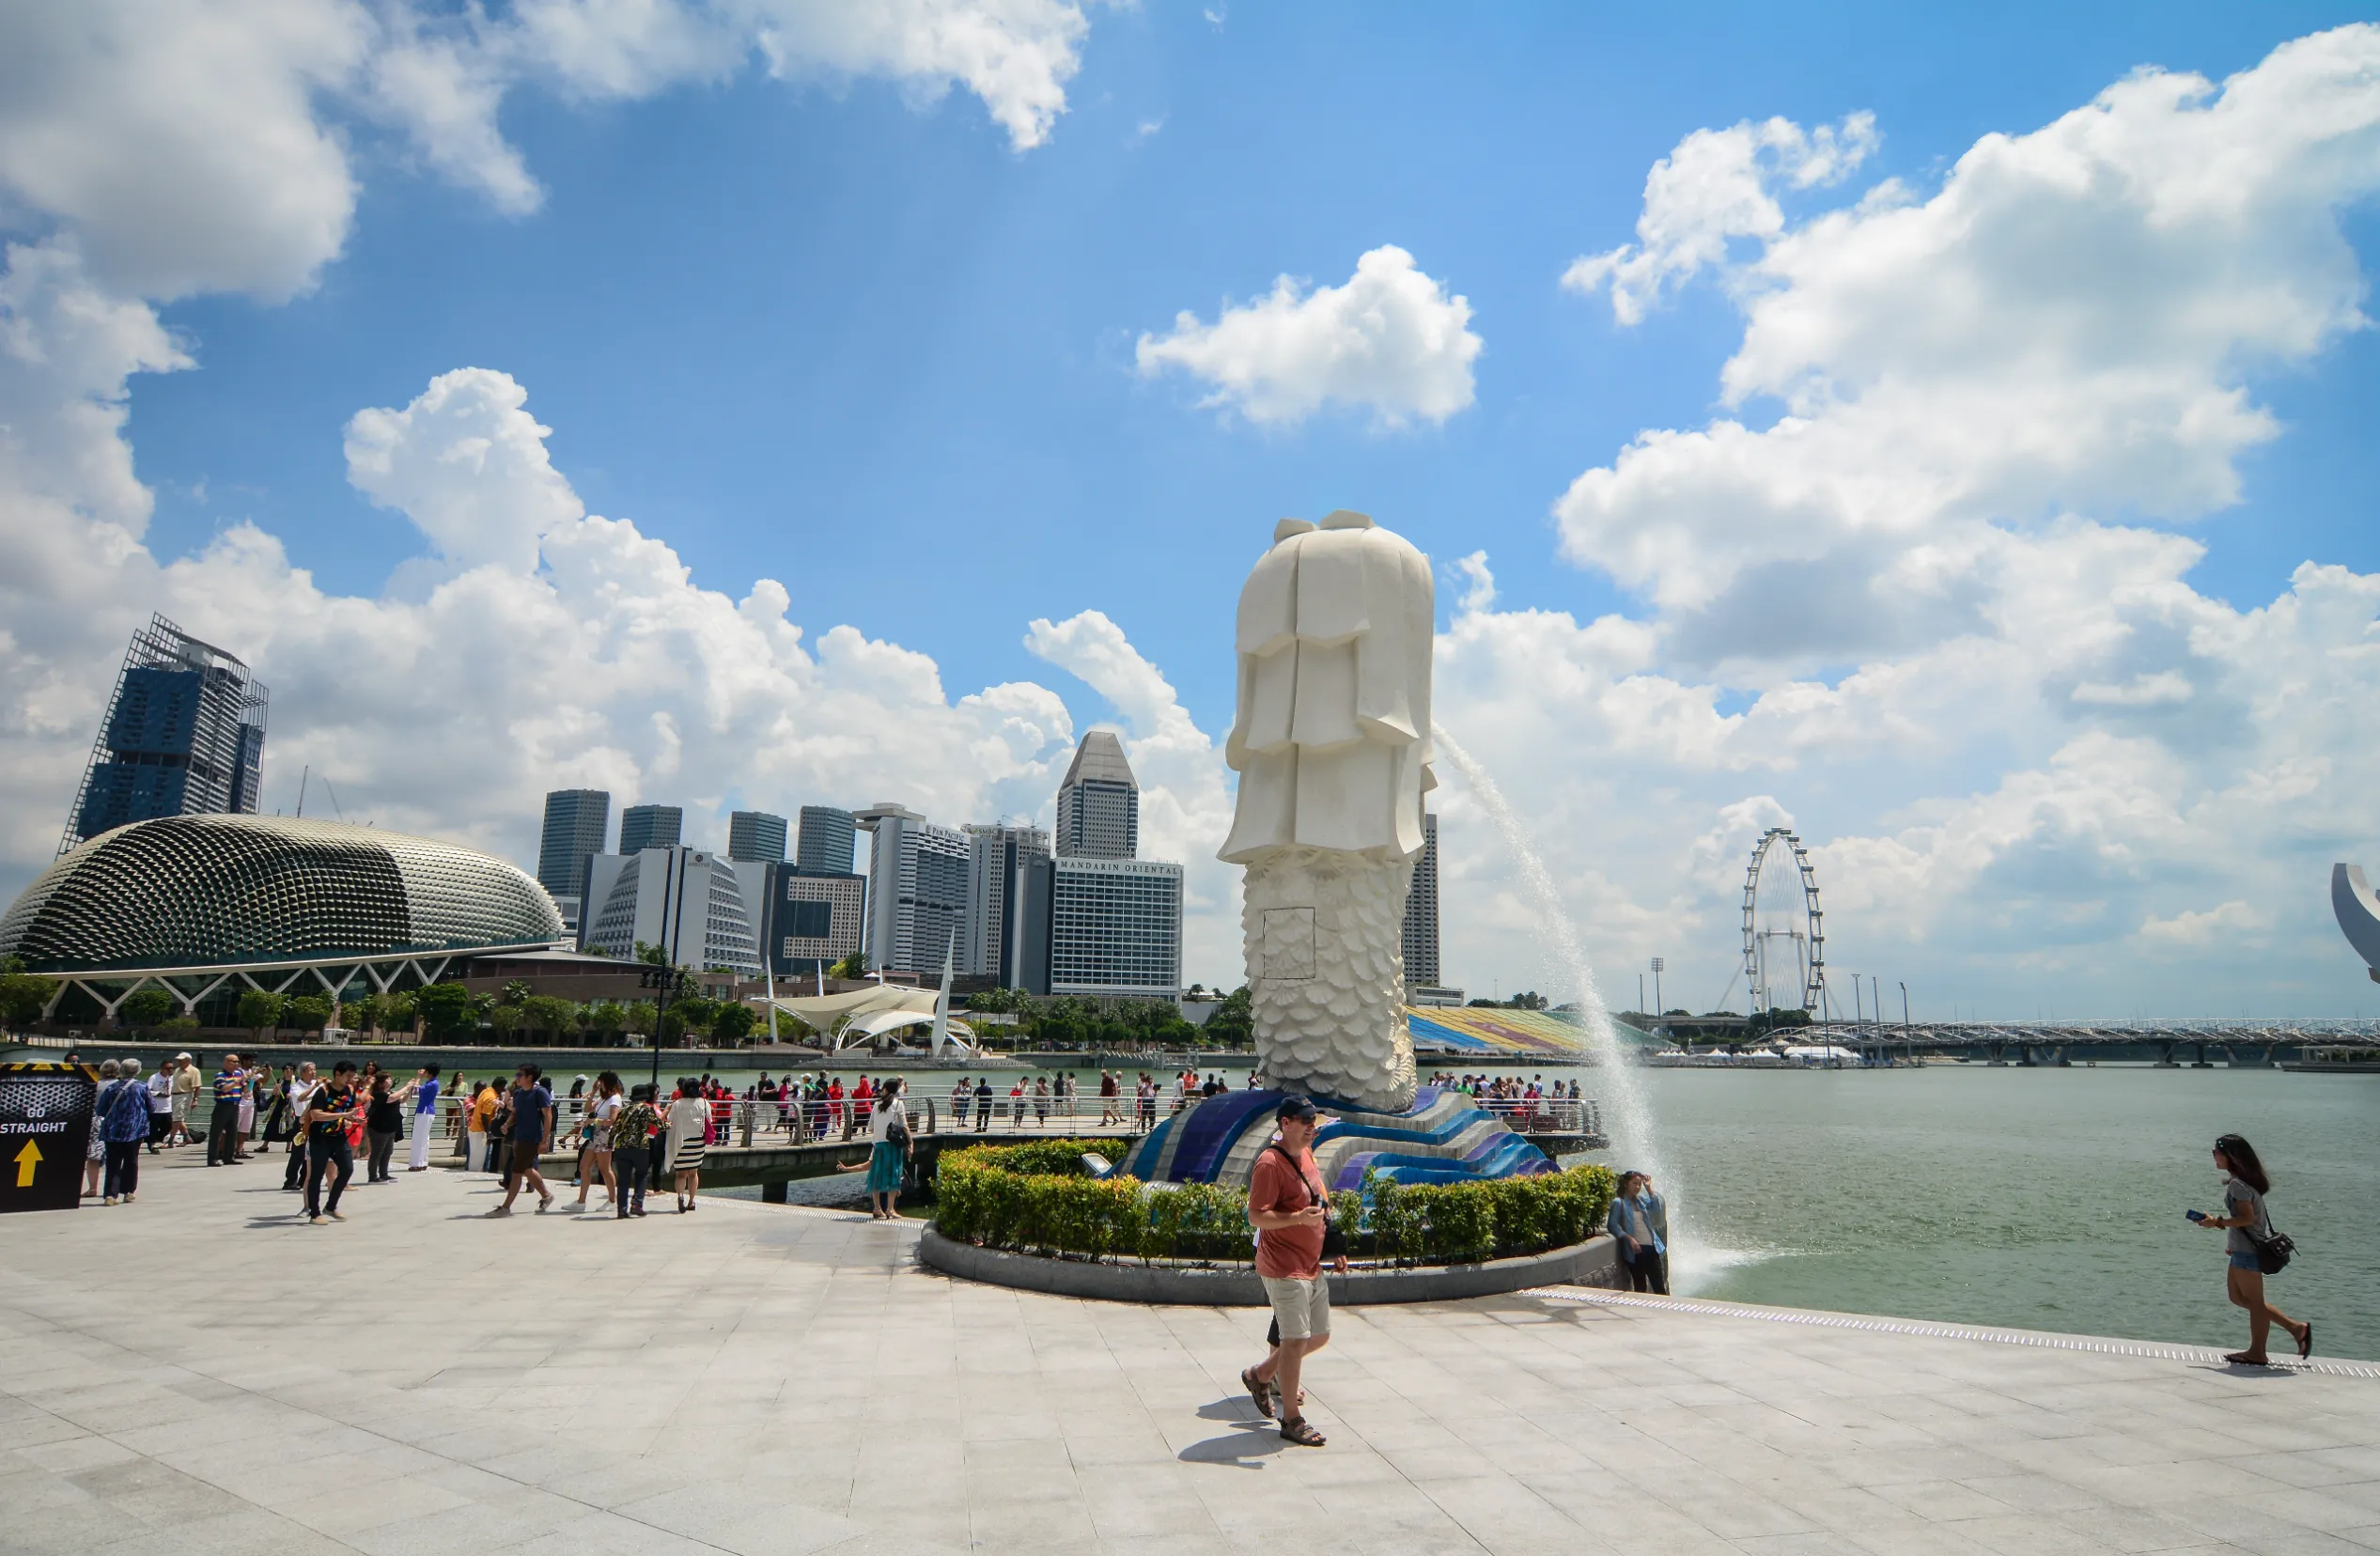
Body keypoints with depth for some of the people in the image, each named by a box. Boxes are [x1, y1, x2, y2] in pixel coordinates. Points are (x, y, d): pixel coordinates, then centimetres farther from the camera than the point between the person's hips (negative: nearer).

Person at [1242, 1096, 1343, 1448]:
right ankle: (1292, 1421, 12)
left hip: (1312, 1266, 9)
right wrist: (1299, 1217, -33)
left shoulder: (1307, 1154, 10)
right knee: (1296, 1340, -4)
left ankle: (1260, 1375, 33)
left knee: (1319, 1336, 16)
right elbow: (1257, 1216, -22)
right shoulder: (1270, 1162, -18)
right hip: (1284, 1269, -9)